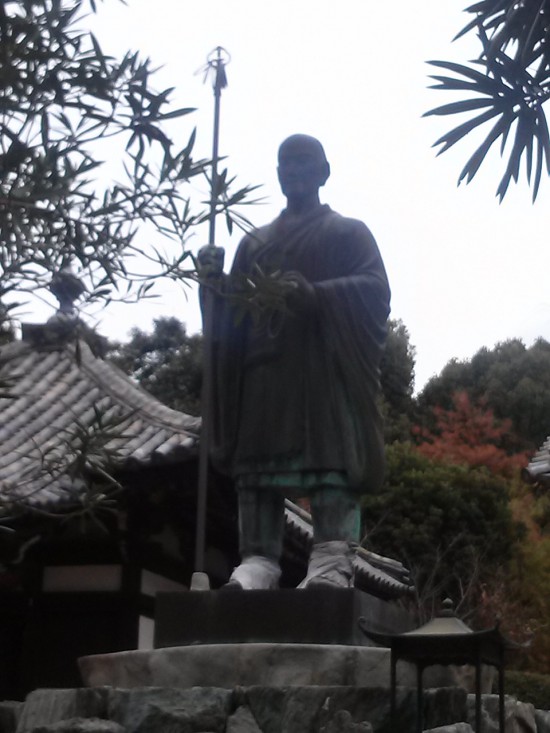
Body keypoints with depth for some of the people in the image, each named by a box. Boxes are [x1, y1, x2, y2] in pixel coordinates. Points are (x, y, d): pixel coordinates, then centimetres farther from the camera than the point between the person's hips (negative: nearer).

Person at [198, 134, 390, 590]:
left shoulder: (348, 232, 17)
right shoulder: (254, 243, 29)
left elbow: (375, 290, 0)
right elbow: (232, 308, 21)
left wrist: (315, 295, -17)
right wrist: (216, 279, -3)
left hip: (326, 362, -4)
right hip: (264, 363, 4)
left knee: (331, 458, -19)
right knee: (258, 461, -9)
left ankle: (333, 563, -29)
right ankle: (257, 562, -16)